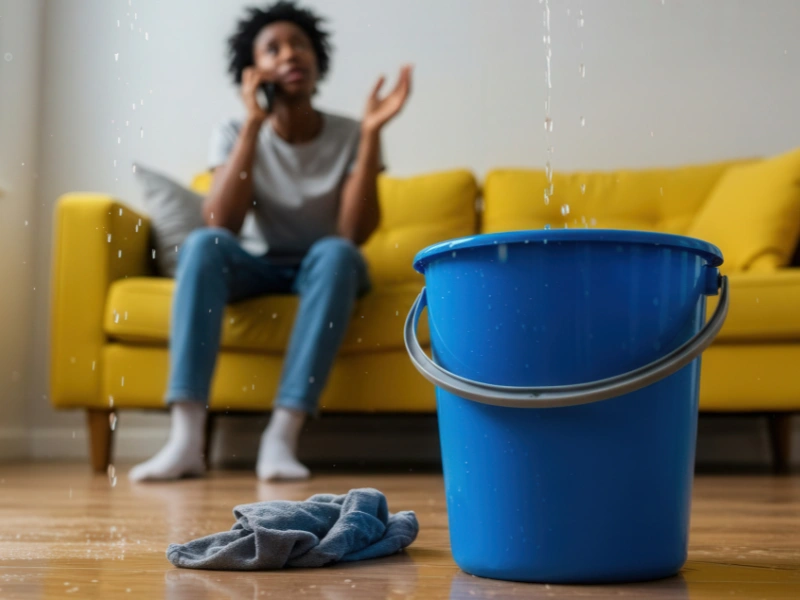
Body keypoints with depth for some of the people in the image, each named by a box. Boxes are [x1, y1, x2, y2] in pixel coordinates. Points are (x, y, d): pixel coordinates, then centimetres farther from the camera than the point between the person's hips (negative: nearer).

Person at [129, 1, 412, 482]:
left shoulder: (350, 137, -9)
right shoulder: (234, 134, -7)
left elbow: (354, 234, -23)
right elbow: (222, 226, -24)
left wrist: (372, 133, -29)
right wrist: (254, 125, -28)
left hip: (323, 271, 0)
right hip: (257, 268, 1)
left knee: (334, 253, -35)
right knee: (202, 244, -31)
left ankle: (282, 436, -40)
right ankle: (187, 438, -40)